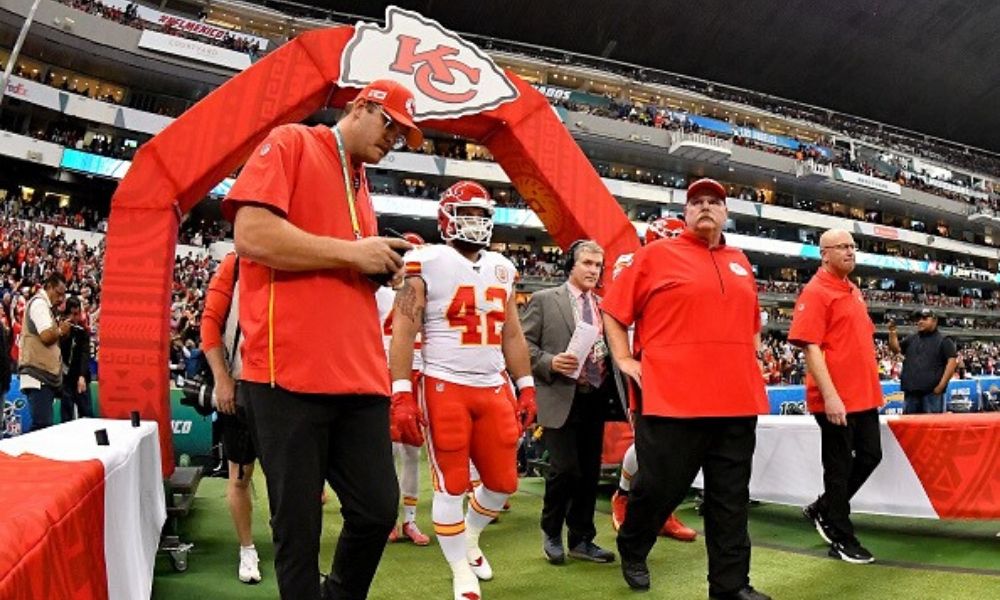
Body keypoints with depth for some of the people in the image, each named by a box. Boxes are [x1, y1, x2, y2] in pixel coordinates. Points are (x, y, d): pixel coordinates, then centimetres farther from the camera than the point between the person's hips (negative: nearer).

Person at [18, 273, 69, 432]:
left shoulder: (44, 305, 22)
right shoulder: (39, 303, -8)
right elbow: (46, 336, -21)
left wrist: (58, 331, 11)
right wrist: (61, 331, -3)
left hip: (45, 375, 10)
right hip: (38, 375, -10)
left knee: (42, 425, 9)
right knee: (43, 426, -14)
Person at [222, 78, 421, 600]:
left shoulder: (359, 183, 23)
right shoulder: (290, 143, 2)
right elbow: (252, 234, -13)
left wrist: (381, 266, 8)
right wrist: (354, 252, -10)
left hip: (360, 377, 7)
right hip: (290, 374, -7)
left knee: (378, 510, 9)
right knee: (298, 527, 4)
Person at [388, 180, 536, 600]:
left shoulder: (501, 268, 13)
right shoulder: (427, 263, -4)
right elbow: (403, 331, -9)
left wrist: (526, 387, 13)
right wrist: (402, 394, -16)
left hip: (494, 389, 6)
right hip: (445, 388, -5)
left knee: (503, 482, 11)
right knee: (451, 485, 4)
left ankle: (468, 537, 40)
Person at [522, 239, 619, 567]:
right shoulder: (544, 300, 0)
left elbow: (613, 349, 18)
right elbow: (523, 344, -4)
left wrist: (612, 386, 1)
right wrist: (549, 363, -18)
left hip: (596, 400, 5)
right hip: (561, 399, -5)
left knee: (590, 473, 9)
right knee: (565, 469, -7)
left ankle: (581, 539, 25)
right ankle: (551, 533, 18)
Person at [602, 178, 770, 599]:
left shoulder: (740, 263, 17)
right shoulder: (656, 255, 1)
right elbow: (613, 311, 3)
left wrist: (748, 364, 18)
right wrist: (626, 361, -4)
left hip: (738, 403, 5)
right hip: (673, 401, -5)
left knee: (731, 498, 10)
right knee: (659, 488, 5)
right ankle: (632, 552, 32)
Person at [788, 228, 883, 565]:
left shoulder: (853, 291, 14)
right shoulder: (815, 292, -12)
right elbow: (811, 348, -19)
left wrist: (873, 386, 18)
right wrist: (830, 396, -23)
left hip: (865, 396, 9)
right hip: (836, 400, -9)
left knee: (870, 456, 14)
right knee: (840, 468, 2)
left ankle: (823, 510, 30)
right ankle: (841, 540, 17)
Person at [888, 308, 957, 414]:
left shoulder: (943, 341, 4)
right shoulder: (911, 339, 18)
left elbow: (952, 362, -4)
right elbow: (896, 349, 11)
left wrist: (941, 385, -12)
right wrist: (892, 332, -6)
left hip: (932, 392, -4)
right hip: (911, 391, 4)